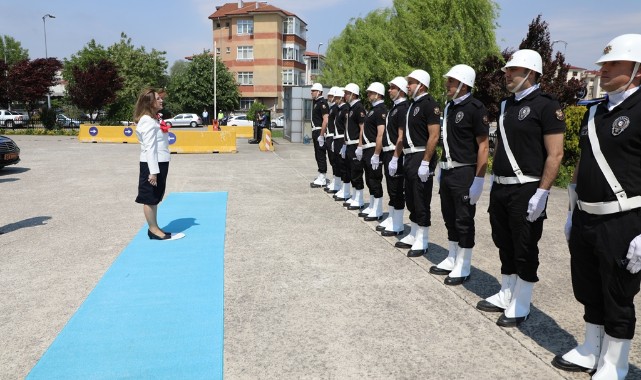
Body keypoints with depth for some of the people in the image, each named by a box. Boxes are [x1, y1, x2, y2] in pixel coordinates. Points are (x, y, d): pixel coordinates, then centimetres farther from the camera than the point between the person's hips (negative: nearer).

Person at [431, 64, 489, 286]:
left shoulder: (475, 108, -13)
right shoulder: (449, 106, 10)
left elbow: (483, 145, -14)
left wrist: (479, 179, -18)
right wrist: (442, 168, 15)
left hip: (465, 173, -8)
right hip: (447, 171, 8)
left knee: (464, 220, 2)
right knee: (450, 217, 15)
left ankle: (463, 267, 14)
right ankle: (452, 260, 29)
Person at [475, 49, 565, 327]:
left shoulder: (546, 105, -11)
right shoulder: (507, 104, 12)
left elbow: (555, 154, -15)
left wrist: (542, 193, -19)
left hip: (526, 191, -7)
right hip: (500, 188, 8)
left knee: (525, 251, 4)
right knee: (505, 246, 16)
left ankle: (520, 307, 18)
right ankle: (505, 296, 31)